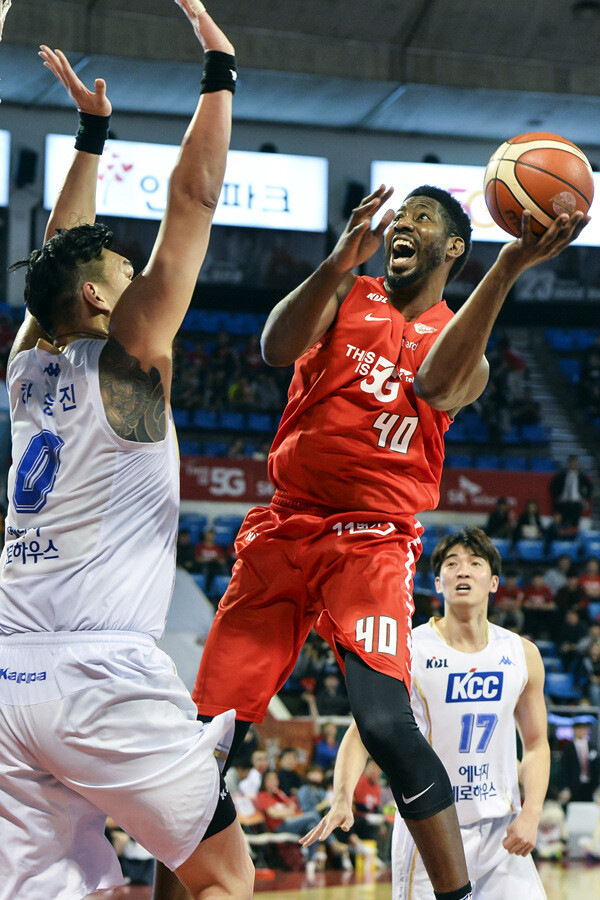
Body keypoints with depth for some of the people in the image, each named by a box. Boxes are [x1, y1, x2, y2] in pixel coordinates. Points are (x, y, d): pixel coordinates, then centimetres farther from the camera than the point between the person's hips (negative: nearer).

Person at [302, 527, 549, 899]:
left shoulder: (522, 654, 3)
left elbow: (536, 745, 11)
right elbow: (361, 732, -4)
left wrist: (531, 814, -4)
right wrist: (342, 799, -21)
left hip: (500, 828, 3)